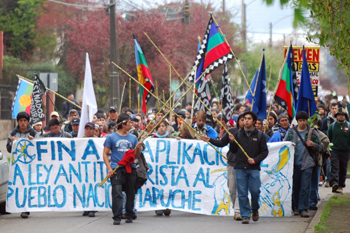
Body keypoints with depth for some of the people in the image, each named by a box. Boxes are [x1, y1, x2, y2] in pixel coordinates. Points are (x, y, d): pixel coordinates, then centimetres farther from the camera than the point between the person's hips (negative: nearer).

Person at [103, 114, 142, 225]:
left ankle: (129, 216, 18)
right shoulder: (111, 137, 4)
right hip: (117, 169, -4)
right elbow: (105, 154, 3)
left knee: (130, 193, 6)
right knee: (117, 193, -13)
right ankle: (117, 217, -13)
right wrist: (109, 168, -8)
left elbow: (136, 156, 16)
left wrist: (138, 148, -5)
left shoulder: (133, 138, 14)